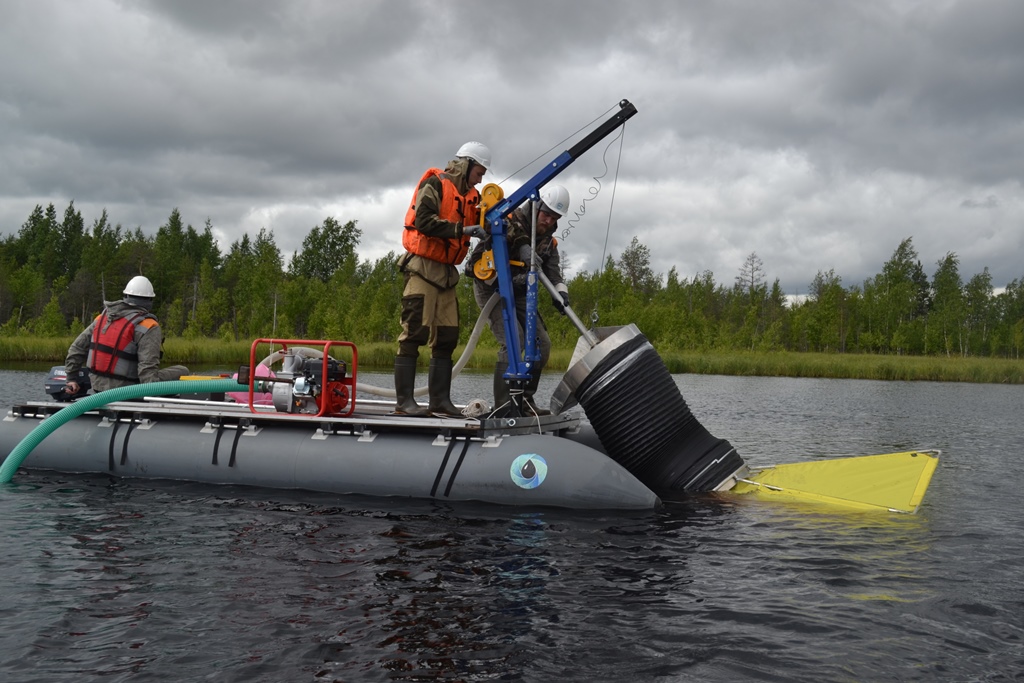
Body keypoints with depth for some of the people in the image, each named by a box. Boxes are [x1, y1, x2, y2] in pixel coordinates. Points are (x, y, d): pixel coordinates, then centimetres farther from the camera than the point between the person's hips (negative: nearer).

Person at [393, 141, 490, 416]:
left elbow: (481, 224, 11)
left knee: (446, 337, 7)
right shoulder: (435, 185, -7)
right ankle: (404, 400, -9)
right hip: (423, 267, -9)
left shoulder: (470, 196, 18)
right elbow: (424, 221, -20)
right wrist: (462, 229, -23)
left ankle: (440, 399, 11)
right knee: (414, 333, -10)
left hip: (447, 272, 9)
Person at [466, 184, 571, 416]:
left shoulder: (548, 241, 8)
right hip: (491, 290, -8)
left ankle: (525, 400, 13)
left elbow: (553, 274, -2)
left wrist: (560, 295, -24)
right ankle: (502, 406, -18)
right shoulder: (507, 222, -16)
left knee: (542, 343, 2)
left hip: (519, 294, 8)